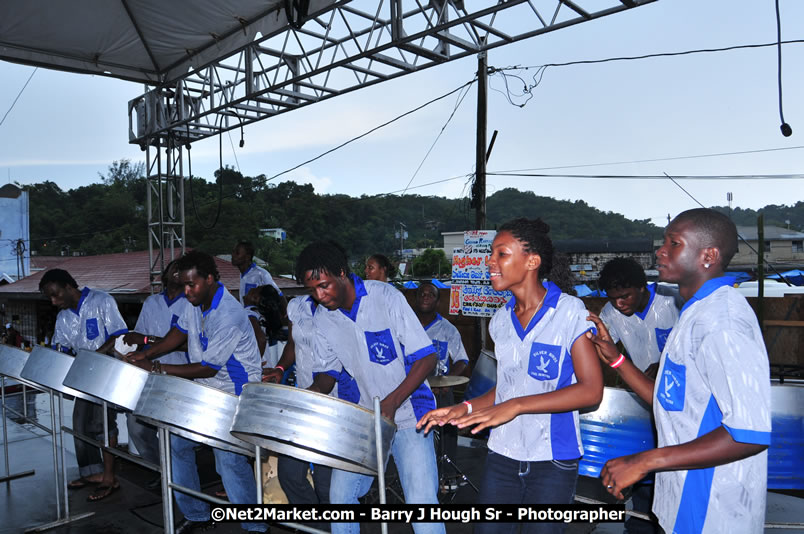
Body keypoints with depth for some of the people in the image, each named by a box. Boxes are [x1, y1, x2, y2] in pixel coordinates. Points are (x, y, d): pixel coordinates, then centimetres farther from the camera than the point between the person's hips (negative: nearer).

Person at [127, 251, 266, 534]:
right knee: (177, 442, 9)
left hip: (235, 393, -9)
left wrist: (157, 369, -21)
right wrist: (146, 354, 2)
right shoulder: (196, 301, 0)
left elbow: (208, 368, -24)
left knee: (230, 459, -14)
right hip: (204, 390, 9)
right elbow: (180, 332, 16)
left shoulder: (228, 316, -27)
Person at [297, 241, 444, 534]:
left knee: (421, 502, -9)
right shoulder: (323, 319, -2)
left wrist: (392, 403, -25)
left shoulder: (385, 297, -17)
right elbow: (327, 372, 10)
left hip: (408, 414, -5)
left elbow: (426, 357, -17)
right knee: (339, 494, 8)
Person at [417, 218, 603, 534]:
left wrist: (516, 406, -22)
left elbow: (591, 390, -16)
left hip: (552, 460, -5)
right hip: (502, 455, 5)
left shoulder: (570, 312, -11)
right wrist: (465, 409, -1)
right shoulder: (501, 320, 7)